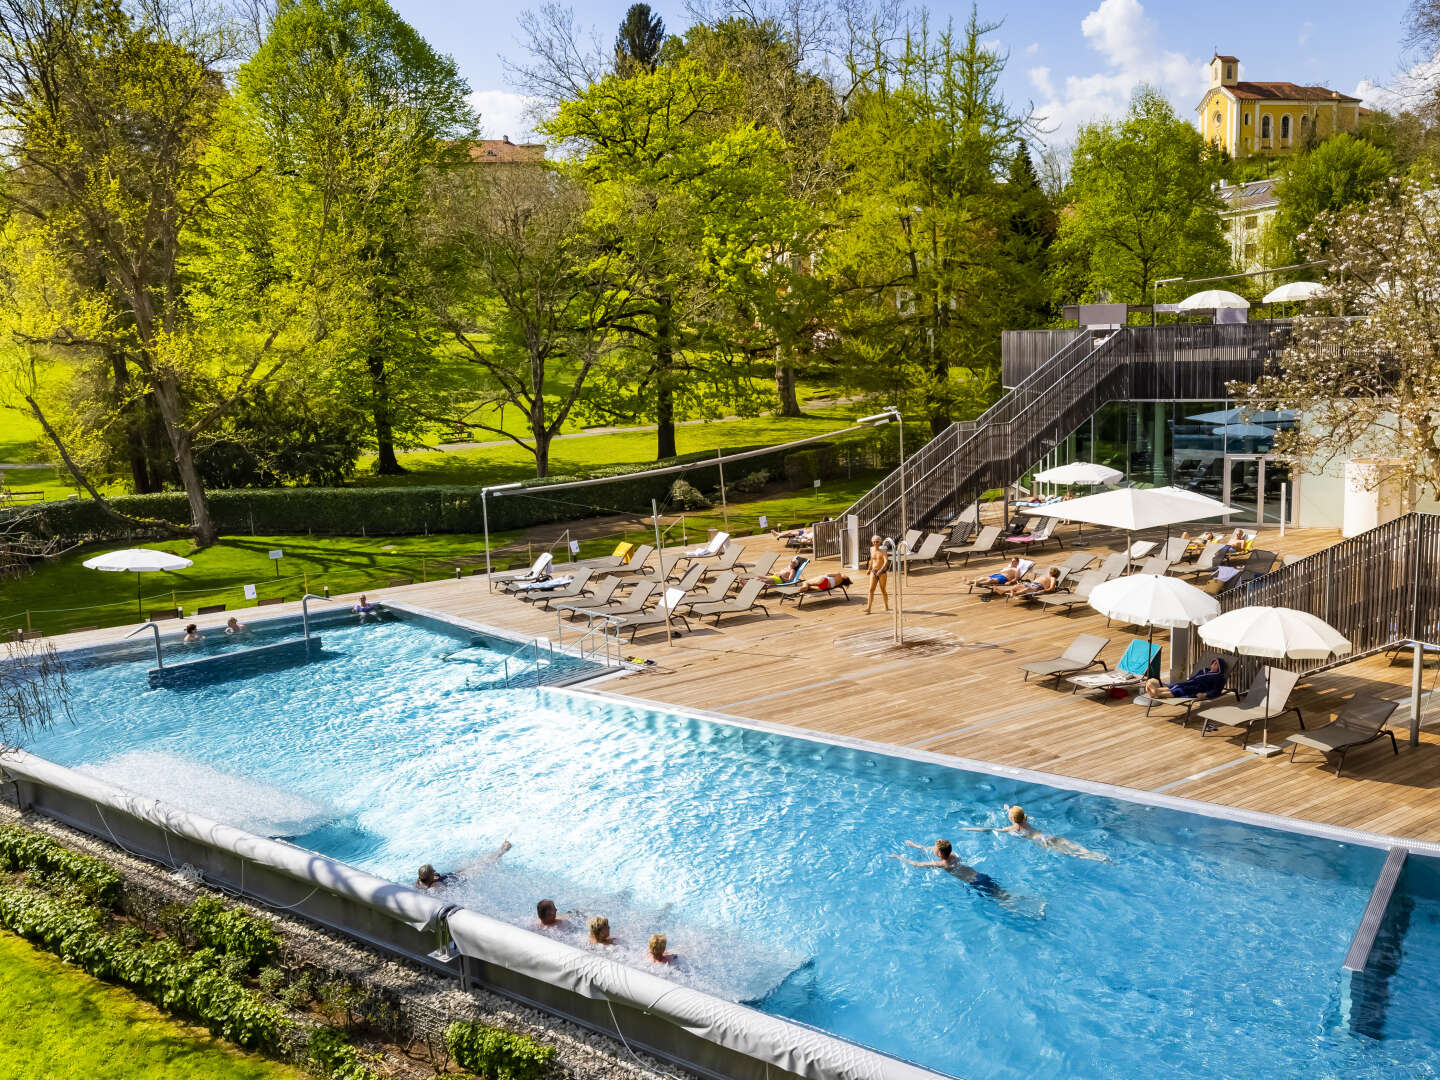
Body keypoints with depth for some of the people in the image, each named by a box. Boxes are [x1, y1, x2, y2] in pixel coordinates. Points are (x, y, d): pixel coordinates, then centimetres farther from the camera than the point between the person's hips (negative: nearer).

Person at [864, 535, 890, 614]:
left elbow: (886, 562, -21)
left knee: (883, 590, 8)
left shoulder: (883, 550, -9)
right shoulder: (872, 549, 7)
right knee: (871, 589, -8)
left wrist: (880, 570, -34)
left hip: (882, 572, -4)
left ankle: (886, 607, 25)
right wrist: (869, 569, 32)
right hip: (874, 572, 4)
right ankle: (868, 608, -14)